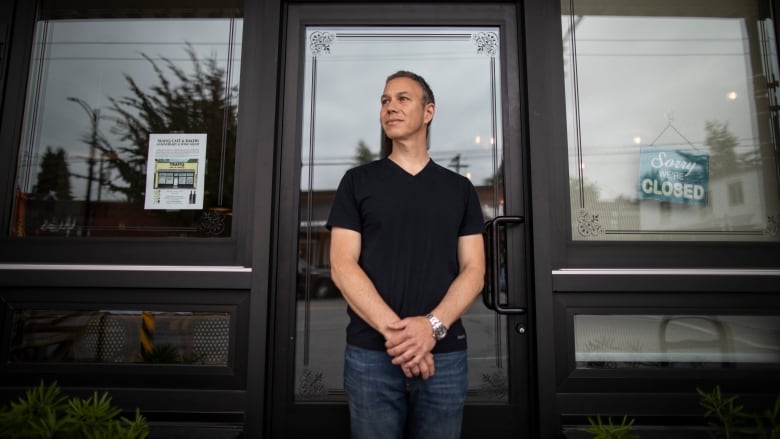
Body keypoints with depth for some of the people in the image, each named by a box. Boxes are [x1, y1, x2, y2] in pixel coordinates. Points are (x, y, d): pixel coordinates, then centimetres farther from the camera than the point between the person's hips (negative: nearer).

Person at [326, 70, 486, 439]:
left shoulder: (459, 188, 9)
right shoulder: (357, 181, 5)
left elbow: (474, 270, 2)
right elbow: (342, 266, -4)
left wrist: (432, 326, -15)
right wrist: (393, 331, -16)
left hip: (445, 354, 2)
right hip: (371, 354, -1)